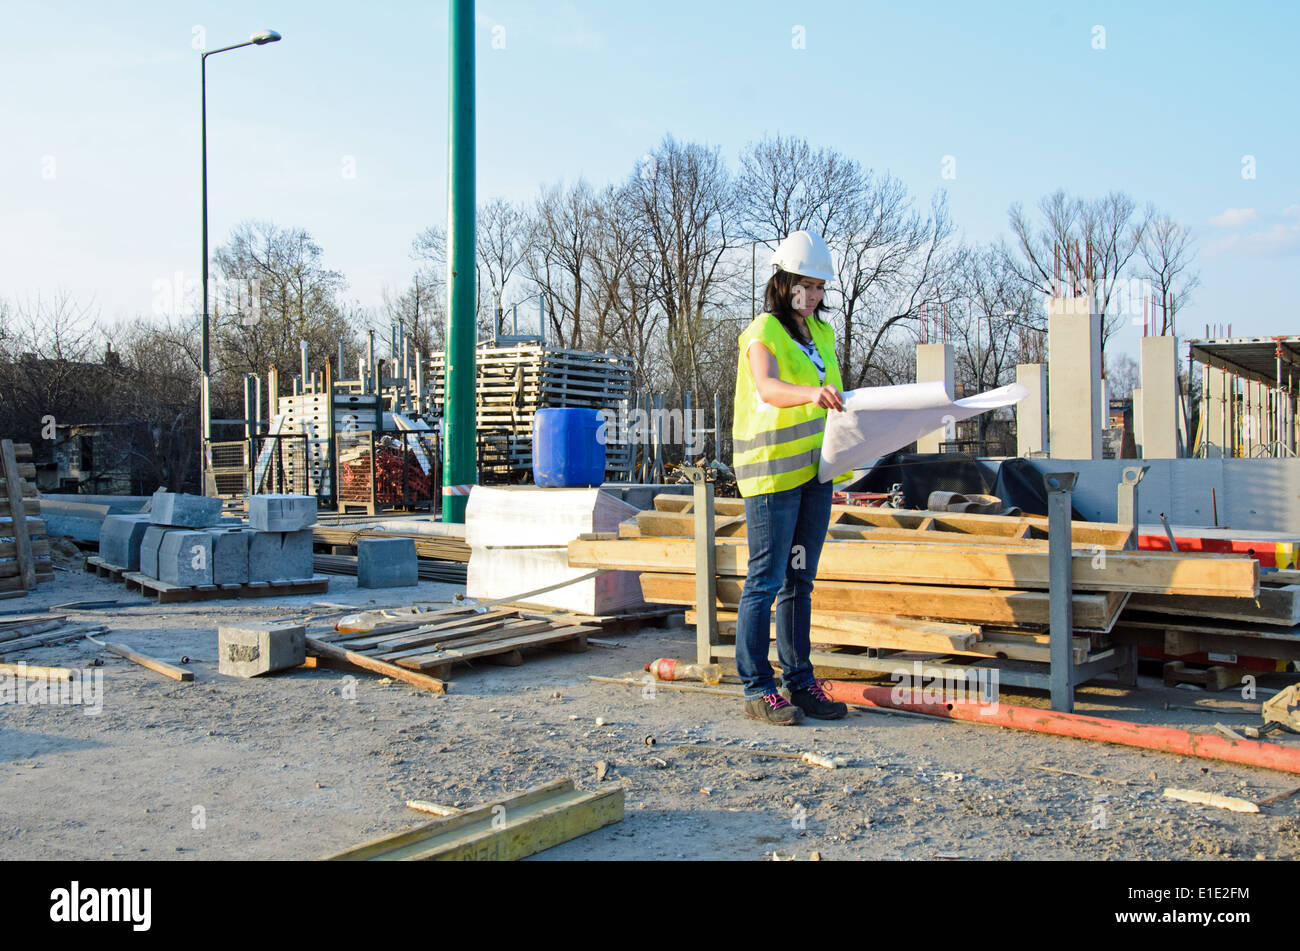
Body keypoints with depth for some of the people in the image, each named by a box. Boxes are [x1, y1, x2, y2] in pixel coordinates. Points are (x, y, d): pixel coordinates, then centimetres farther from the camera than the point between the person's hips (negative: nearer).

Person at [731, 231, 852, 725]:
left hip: (815, 471, 8)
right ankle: (757, 688, 2)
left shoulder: (822, 333, 17)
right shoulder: (764, 332, -7)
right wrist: (809, 394, -44)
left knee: (799, 581, 12)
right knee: (766, 580, -5)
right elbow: (767, 388, -27)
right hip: (772, 470, -7)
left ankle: (800, 681, 19)